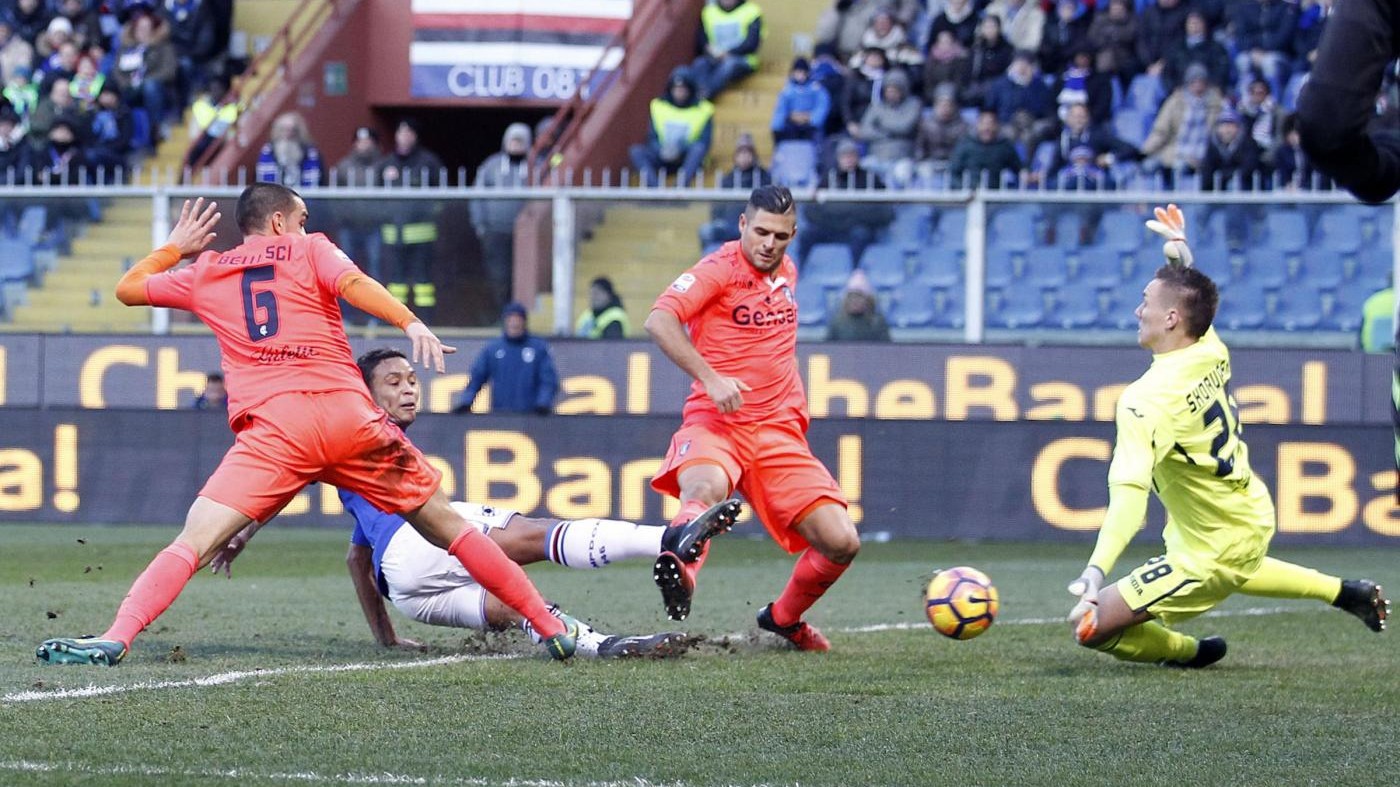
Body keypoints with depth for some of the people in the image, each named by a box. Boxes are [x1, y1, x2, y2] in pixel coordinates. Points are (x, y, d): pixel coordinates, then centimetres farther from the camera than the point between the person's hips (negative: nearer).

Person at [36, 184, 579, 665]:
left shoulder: (205, 274, 21)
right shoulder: (310, 251, 17)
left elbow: (128, 289, 34)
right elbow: (353, 283, -4)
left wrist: (175, 247, 48)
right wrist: (412, 324, -16)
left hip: (273, 427, 0)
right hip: (350, 414, 0)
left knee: (195, 541, -9)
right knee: (447, 525, 12)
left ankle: (115, 639, -31)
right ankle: (552, 630, 15)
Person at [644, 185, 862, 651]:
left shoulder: (787, 272, 16)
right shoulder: (719, 270, -6)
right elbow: (658, 321, -20)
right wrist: (709, 377, -29)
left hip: (779, 433, 6)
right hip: (715, 424, -6)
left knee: (841, 543, -2)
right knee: (705, 489, -41)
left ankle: (785, 617, 23)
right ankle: (679, 570, -66)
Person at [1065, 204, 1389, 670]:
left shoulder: (1147, 400, -31)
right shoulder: (1211, 353, -8)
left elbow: (1129, 492, -43)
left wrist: (1095, 573, -51)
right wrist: (1180, 249, 29)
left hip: (1215, 552, -9)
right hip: (1254, 516, 9)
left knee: (1092, 627, -9)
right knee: (1233, 574, 44)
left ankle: (1191, 653, 13)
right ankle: (1343, 592, 48)